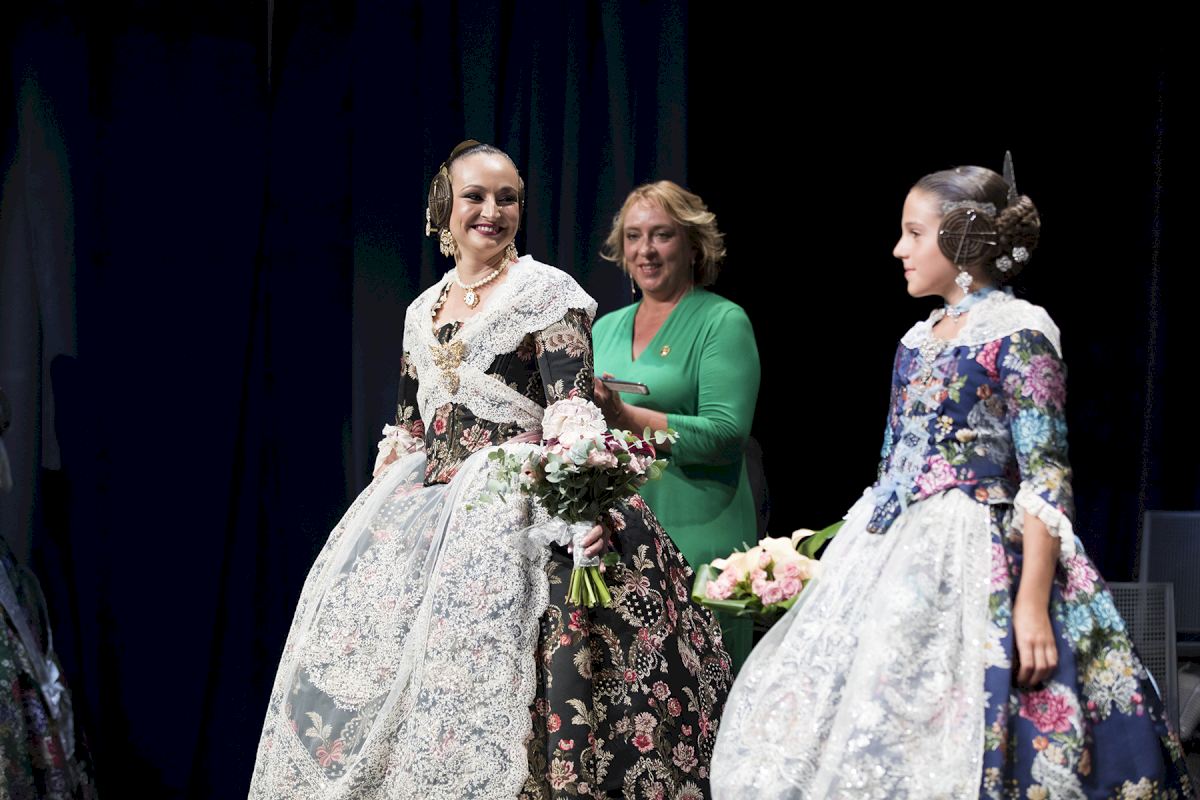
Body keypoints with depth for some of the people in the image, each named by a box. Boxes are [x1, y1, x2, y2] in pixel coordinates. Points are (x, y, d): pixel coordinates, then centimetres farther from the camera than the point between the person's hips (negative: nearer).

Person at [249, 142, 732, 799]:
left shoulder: (546, 293, -2)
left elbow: (575, 412, -12)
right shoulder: (423, 311, 17)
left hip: (515, 500, -7)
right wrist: (382, 489, 12)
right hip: (426, 500, 7)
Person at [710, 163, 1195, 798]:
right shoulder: (918, 340, 14)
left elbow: (1045, 479, -14)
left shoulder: (1017, 333, -9)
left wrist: (1033, 603, -20)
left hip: (970, 562, -8)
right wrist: (848, 555, 18)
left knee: (949, 740, -8)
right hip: (896, 557, 8)